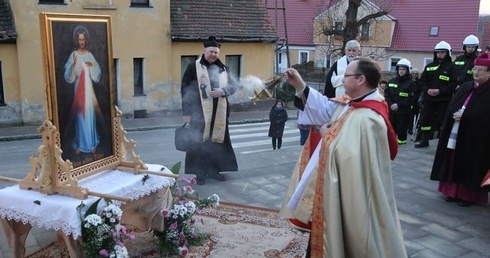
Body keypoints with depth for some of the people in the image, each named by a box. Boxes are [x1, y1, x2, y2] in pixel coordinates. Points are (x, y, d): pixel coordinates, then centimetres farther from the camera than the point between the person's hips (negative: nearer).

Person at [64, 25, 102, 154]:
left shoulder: (90, 55, 7)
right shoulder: (73, 55, 0)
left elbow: (97, 75, 5)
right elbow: (68, 76, -8)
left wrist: (93, 66, -13)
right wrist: (74, 65, -23)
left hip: (89, 89, 2)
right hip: (78, 89, -2)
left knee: (90, 115, 5)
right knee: (80, 116, 1)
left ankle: (92, 144, 14)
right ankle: (80, 144, 9)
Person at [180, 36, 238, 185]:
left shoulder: (223, 69, 9)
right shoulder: (193, 67, -3)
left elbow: (233, 86, 8)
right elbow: (185, 90, -4)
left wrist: (222, 91, -15)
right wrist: (186, 112, -8)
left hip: (219, 113, 4)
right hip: (200, 112, -4)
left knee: (217, 140, 10)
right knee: (200, 142, 1)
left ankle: (214, 170, 23)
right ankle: (200, 173, 11)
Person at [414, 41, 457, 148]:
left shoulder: (451, 67, -2)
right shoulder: (429, 66, 12)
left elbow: (453, 84, -10)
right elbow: (422, 81, 11)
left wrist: (440, 91, -19)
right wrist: (427, 89, -8)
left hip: (444, 100, -5)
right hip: (429, 99, 5)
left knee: (443, 121, -4)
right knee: (425, 118, 8)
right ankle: (424, 140, 19)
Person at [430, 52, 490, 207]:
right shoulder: (465, 87, 12)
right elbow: (451, 107, 11)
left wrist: (464, 116, -19)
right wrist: (455, 114, -10)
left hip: (475, 138, -6)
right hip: (456, 134, 6)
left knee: (471, 165, 1)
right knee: (454, 162, 9)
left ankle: (470, 195, 12)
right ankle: (454, 191, 19)